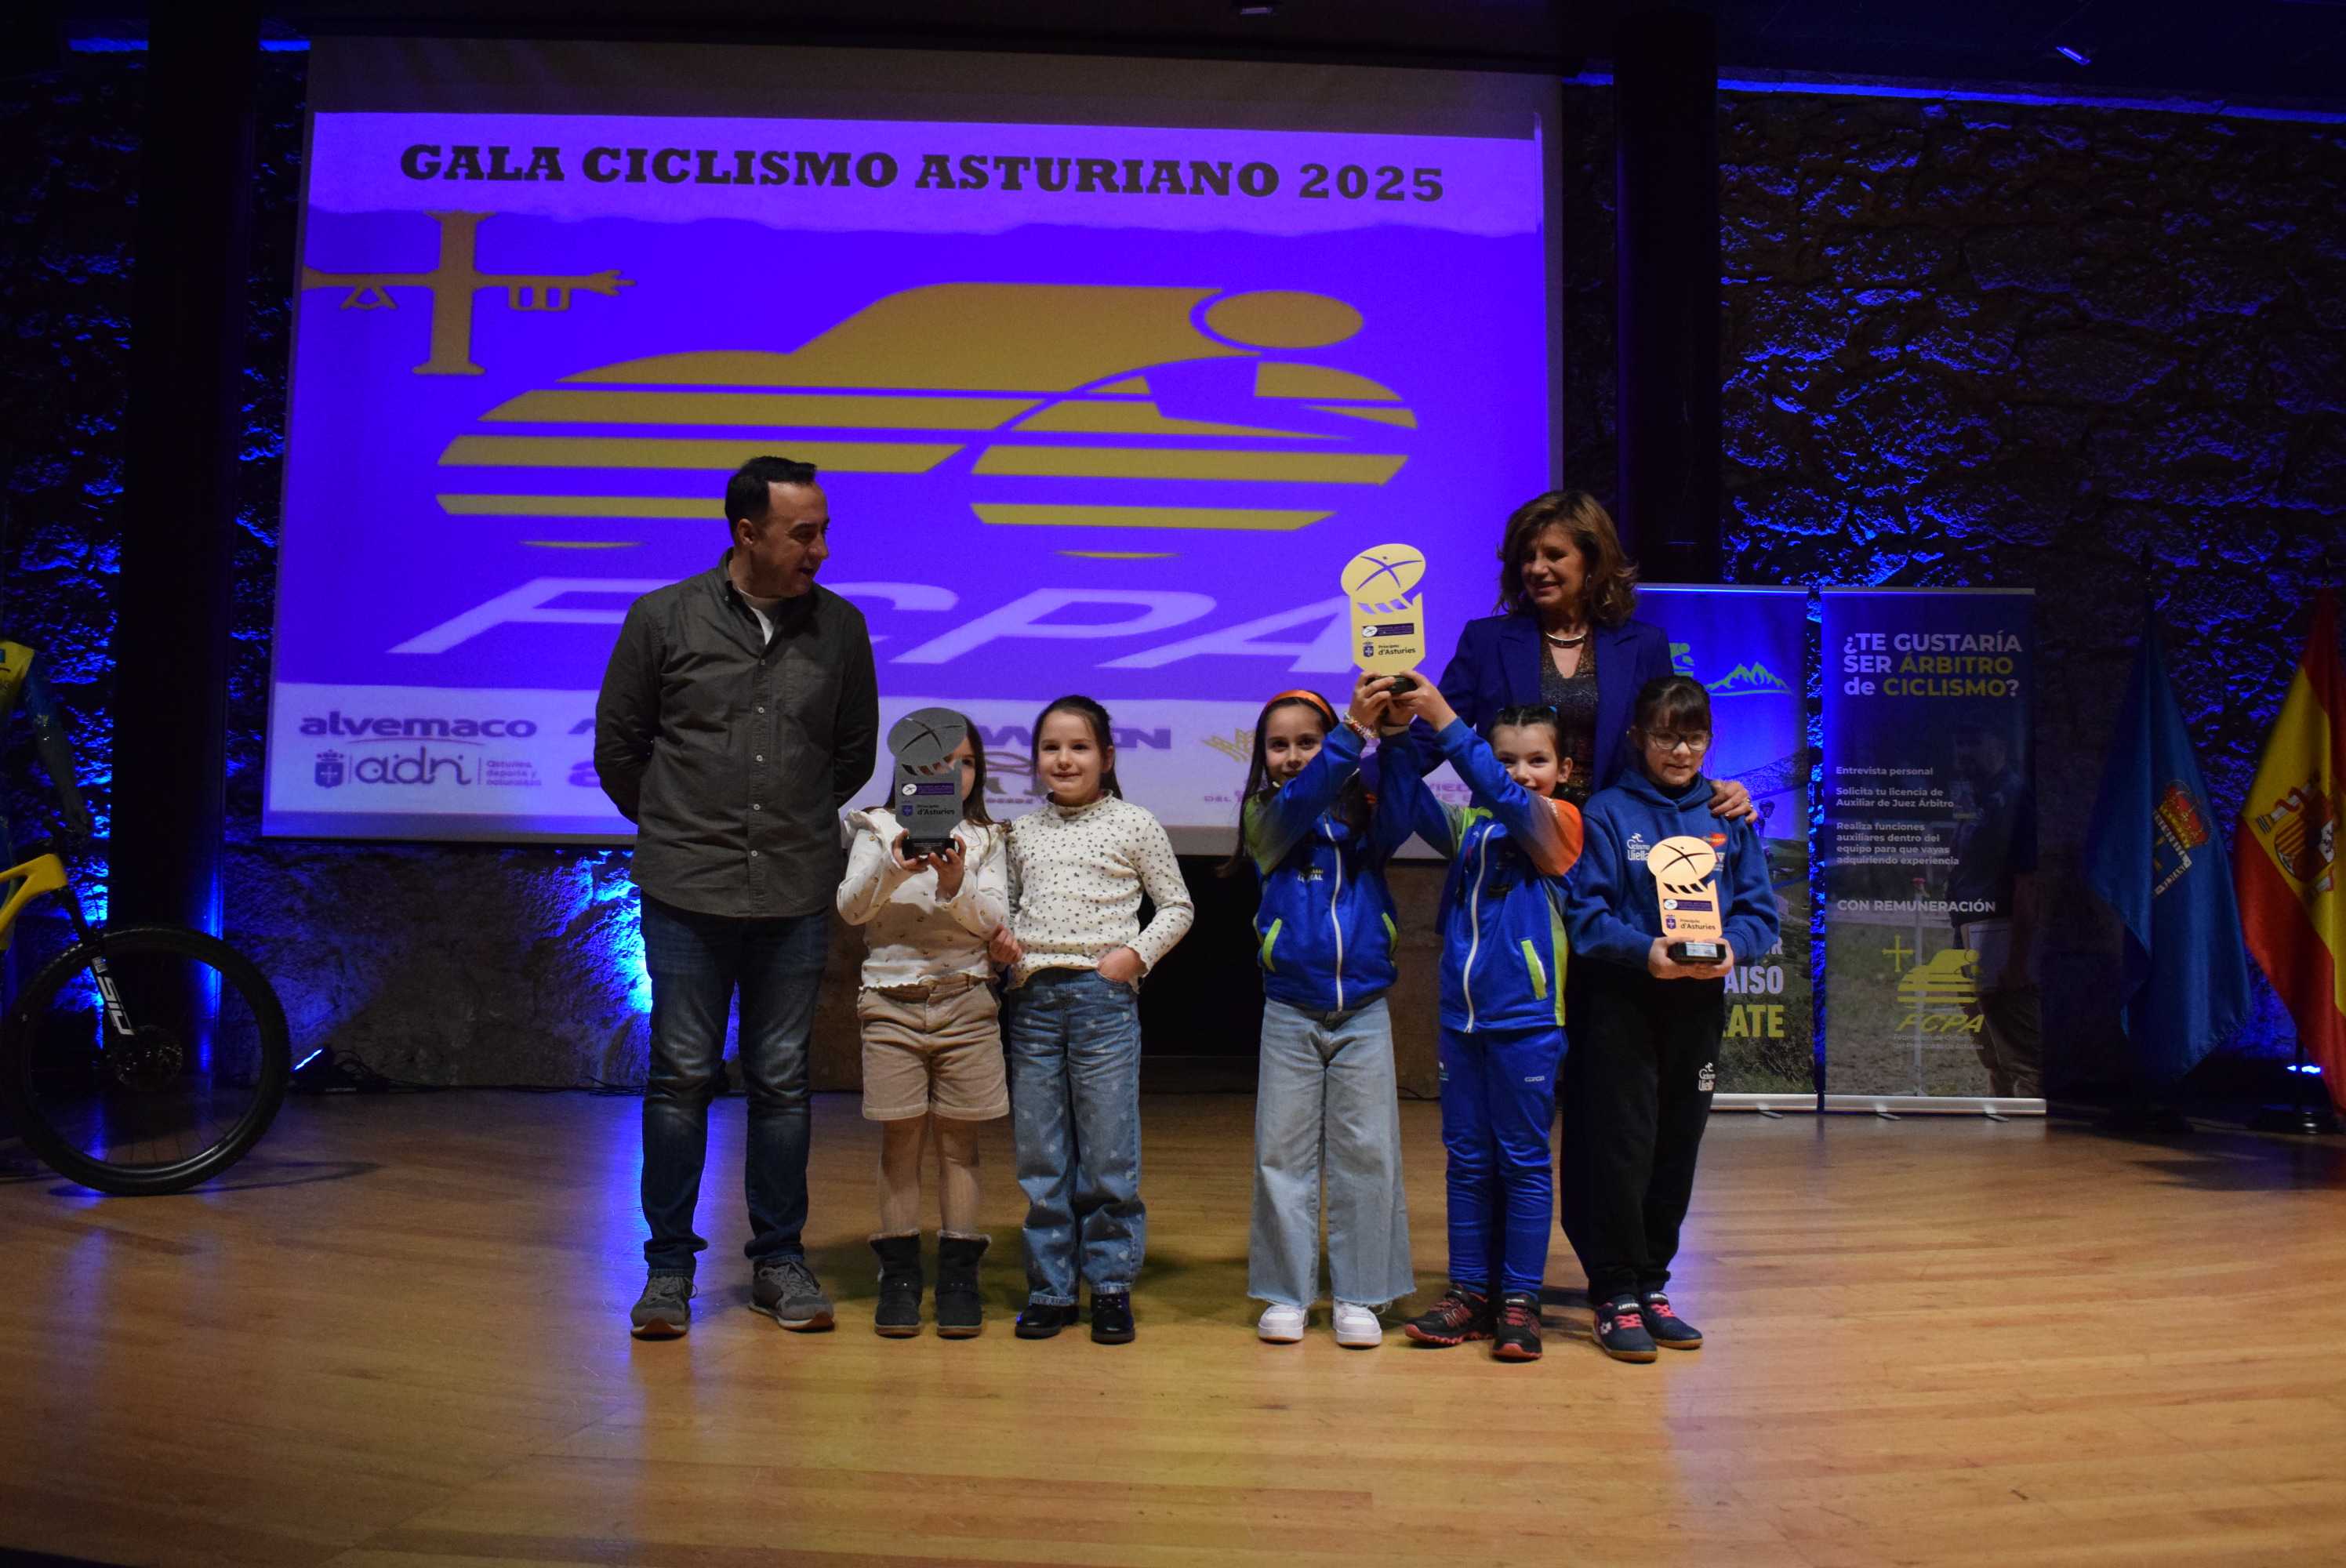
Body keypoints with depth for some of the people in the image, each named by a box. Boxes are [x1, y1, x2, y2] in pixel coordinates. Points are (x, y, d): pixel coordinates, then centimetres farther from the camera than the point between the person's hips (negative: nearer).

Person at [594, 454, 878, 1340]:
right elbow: (617, 744, 9)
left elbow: (855, 752, 16)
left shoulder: (840, 627, 4)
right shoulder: (664, 619, -1)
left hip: (796, 894, 2)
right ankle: (669, 1266, 17)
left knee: (781, 1080, 8)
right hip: (687, 892, -1)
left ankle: (779, 1262, 20)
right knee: (682, 1075, 4)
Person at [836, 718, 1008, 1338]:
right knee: (900, 1138, 4)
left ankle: (959, 1274, 13)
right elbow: (851, 907, -7)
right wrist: (893, 865, -26)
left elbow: (993, 920, -3)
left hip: (966, 1001, 1)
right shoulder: (878, 829, 5)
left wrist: (956, 886, -23)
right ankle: (899, 1274, 15)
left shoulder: (985, 839, 8)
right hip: (892, 1001, -1)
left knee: (959, 1139, 5)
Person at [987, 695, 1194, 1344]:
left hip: (1103, 995, -3)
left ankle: (1112, 1284, 13)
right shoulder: (1023, 831, 13)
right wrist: (1000, 937, 1)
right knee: (1039, 1152, 7)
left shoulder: (1134, 824, 3)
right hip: (1033, 998, 3)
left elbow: (1177, 906, 7)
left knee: (1107, 1151, -1)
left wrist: (1137, 954, -7)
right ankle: (1050, 1287, 17)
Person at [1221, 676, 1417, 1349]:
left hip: (1365, 1012, 1)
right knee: (1283, 1154, 5)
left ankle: (1359, 1295, 17)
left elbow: (1403, 817, -17)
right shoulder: (1265, 818, 0)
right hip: (1290, 1014, 0)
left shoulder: (1363, 813, 3)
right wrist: (1354, 729, -31)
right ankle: (1286, 1294, 17)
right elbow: (1298, 802, -21)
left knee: (1366, 1155, 5)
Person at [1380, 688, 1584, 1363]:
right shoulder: (1470, 826, 10)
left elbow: (1506, 798, -21)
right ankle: (1470, 1294, 21)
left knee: (1523, 1161, 5)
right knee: (1467, 1160, 11)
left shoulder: (1558, 821, -4)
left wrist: (1443, 719, -25)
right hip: (1461, 1017, 5)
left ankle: (1520, 1301, 14)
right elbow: (1410, 802, -3)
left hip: (1527, 1022, -5)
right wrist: (1400, 731, -17)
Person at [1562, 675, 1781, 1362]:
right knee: (1624, 1146, -3)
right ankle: (1615, 1294, 9)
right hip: (1622, 1001, -4)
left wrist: (1732, 946, -15)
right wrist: (1645, 950, -24)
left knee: (1679, 1147, 11)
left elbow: (1759, 909, 5)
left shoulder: (1728, 815, 7)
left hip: (1699, 1003, 4)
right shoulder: (1608, 812, -3)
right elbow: (1585, 913, -9)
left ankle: (1651, 1285, 25)